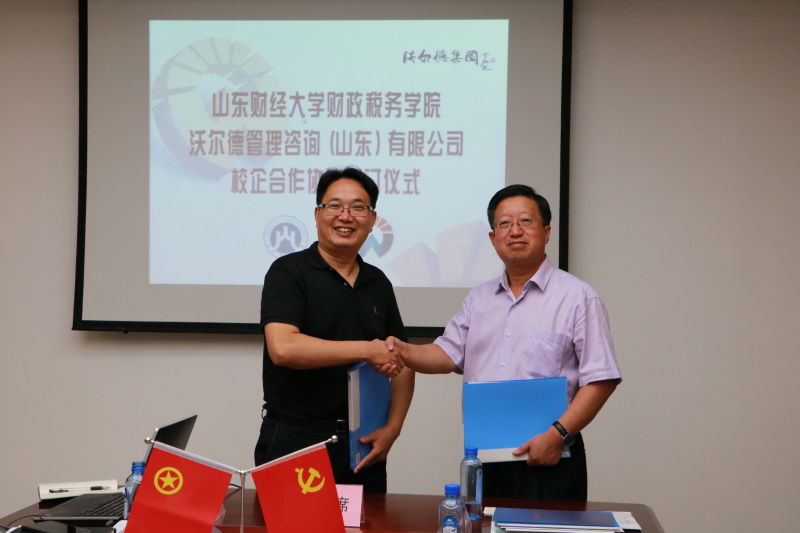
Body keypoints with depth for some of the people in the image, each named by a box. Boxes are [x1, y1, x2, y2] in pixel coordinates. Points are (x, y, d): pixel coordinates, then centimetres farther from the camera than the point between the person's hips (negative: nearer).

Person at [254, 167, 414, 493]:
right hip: (293, 441, -5)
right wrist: (367, 350, -18)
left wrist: (392, 428, 2)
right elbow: (283, 348, -21)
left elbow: (402, 362, 16)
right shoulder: (289, 272, -6)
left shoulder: (378, 283, 11)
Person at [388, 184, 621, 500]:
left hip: (548, 457, -4)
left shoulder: (578, 297, -3)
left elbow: (600, 379, -8)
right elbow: (448, 354, 11)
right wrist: (404, 351, -9)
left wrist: (559, 434, -17)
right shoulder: (479, 298, 15)